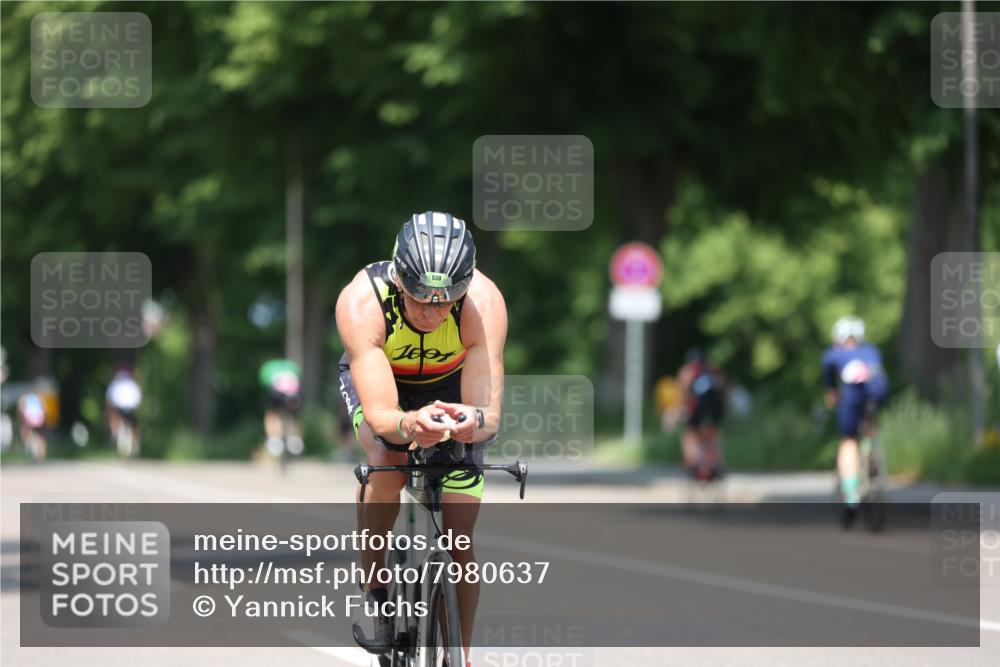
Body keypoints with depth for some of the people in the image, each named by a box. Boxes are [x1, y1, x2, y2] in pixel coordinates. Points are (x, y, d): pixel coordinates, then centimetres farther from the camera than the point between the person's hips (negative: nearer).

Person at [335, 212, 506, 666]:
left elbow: (490, 416, -38)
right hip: (377, 380, -1)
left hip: (451, 386, 1)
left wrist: (474, 421, -62)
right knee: (385, 461, -34)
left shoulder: (485, 303, -36)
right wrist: (409, 424, -65)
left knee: (459, 541, -8)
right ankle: (374, 590, -12)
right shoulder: (361, 303, -39)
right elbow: (379, 416, -43)